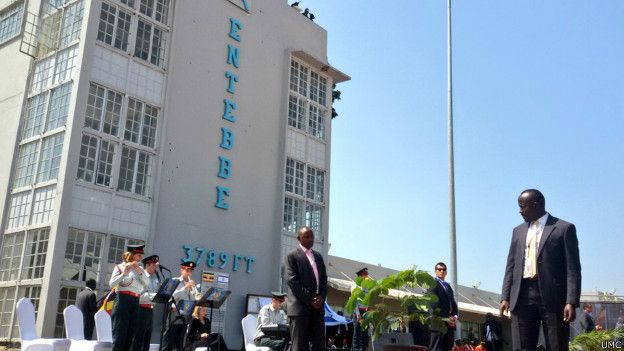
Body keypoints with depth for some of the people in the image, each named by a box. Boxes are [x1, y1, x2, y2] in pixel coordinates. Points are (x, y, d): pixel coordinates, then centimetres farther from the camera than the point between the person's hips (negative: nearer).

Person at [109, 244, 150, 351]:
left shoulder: (139, 269, 18)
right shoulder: (120, 267, 2)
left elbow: (147, 283, 2)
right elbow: (111, 284, -11)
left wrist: (139, 271, -8)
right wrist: (124, 273, -21)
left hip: (135, 303, 6)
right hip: (122, 301, -6)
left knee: (130, 335, 4)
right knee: (119, 335, -8)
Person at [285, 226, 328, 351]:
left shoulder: (318, 256, 19)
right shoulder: (292, 256, 0)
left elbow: (324, 279, 16)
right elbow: (292, 281, -9)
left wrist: (321, 297, -3)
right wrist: (310, 299, -13)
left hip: (318, 306, 6)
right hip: (300, 306, -6)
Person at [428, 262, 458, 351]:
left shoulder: (448, 286, 24)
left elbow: (453, 303, 19)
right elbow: (433, 303, -11)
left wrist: (454, 316, -1)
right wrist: (445, 319, -15)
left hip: (450, 324, 8)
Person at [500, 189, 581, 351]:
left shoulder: (564, 228, 3)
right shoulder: (518, 231, 18)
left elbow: (572, 269, -4)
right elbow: (511, 266, 16)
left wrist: (571, 302, -13)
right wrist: (505, 297, 6)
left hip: (553, 296, -4)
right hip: (522, 296, 4)